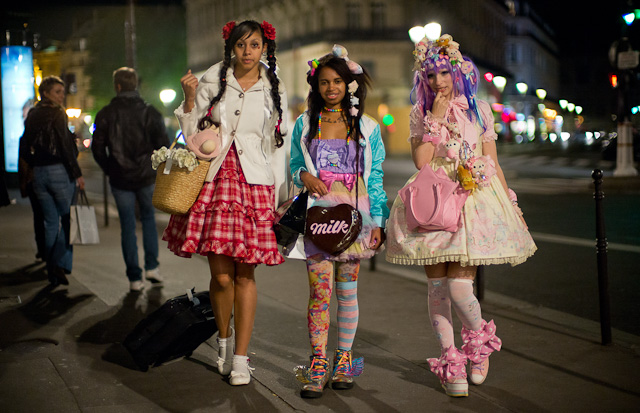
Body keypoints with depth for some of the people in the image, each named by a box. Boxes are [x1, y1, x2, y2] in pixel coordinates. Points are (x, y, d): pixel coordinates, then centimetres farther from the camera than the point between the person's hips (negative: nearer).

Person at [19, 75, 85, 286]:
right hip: (59, 171, -6)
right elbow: (65, 146, -15)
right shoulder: (57, 114, -10)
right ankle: (61, 264, -8)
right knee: (67, 220, 2)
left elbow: (24, 149, 12)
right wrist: (77, 173, -12)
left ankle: (52, 271, 14)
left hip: (39, 174, 6)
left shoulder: (32, 116, 11)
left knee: (51, 223, 12)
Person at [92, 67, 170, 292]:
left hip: (120, 179, 0)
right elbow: (163, 145, -7)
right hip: (146, 177, 0)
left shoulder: (106, 114, -3)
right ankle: (152, 267, 13)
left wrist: (109, 169, 12)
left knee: (127, 226, 8)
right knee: (148, 219, 20)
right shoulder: (150, 112, -4)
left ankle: (135, 277, 9)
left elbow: (97, 147, -1)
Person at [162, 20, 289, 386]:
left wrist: (280, 198, 7)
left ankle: (241, 358, 7)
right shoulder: (212, 82, 8)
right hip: (215, 180, 0)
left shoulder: (274, 91, 10)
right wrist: (189, 98, -6)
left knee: (245, 273, -1)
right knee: (221, 274, -4)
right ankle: (225, 339, 23)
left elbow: (279, 147, 11)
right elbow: (193, 135, 9)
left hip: (255, 183, 0)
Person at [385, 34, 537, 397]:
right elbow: (421, 161, -7)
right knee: (438, 287, 0)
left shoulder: (479, 110, 7)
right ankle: (450, 359, 14)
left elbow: (493, 163, 11)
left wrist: (512, 204, 9)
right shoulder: (420, 113, 7)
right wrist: (436, 119, -9)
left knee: (460, 289, -10)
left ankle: (479, 340, 20)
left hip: (475, 200, -1)